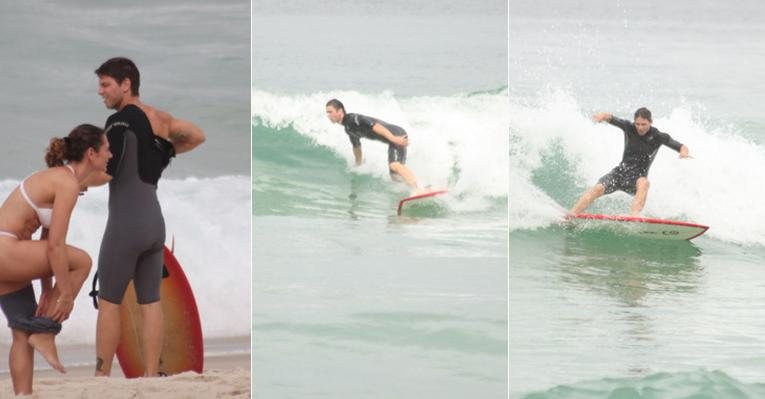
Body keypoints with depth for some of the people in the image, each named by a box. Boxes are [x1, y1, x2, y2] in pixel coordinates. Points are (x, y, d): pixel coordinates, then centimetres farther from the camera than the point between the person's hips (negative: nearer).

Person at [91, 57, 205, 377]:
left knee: (108, 303, 1)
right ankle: (151, 380, 8)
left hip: (125, 223, -7)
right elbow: (198, 136, 27)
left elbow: (106, 172, -20)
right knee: (150, 304, 8)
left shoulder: (120, 120, -12)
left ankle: (102, 380, 3)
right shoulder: (161, 119, 11)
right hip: (155, 222, 7)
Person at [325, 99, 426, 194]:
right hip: (392, 142, 10)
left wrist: (393, 138, -33)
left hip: (397, 136, -10)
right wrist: (358, 165, 45)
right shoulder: (348, 128, 17)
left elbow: (374, 126, -24)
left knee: (394, 165, -31)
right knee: (395, 175, 10)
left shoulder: (352, 119, -13)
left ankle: (419, 190, -44)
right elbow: (356, 146, 33)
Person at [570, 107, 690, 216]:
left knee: (643, 183, -38)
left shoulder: (658, 137, -6)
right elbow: (612, 119, -18)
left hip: (637, 178, -1)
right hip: (621, 171, 1)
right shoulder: (629, 128, -4)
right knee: (598, 188, -24)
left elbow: (682, 147, -7)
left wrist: (684, 152, -32)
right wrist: (604, 116, -42)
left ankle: (634, 216, -53)